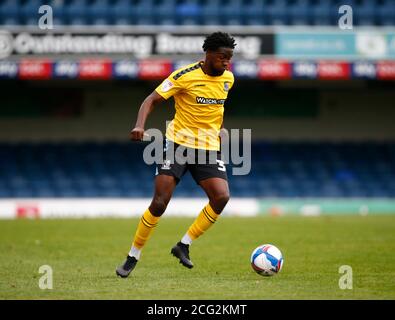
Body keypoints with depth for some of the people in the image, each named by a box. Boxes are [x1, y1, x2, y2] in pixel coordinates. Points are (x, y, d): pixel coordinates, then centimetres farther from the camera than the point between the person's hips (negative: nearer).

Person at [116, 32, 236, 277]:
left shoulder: (228, 79, 5)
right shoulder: (185, 76, -13)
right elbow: (152, 100, -13)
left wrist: (221, 128, 12)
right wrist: (140, 125, -28)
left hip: (209, 147, 4)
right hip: (179, 143, -4)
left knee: (222, 197, -19)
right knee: (159, 203, -11)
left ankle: (184, 245, -4)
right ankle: (133, 256, 6)